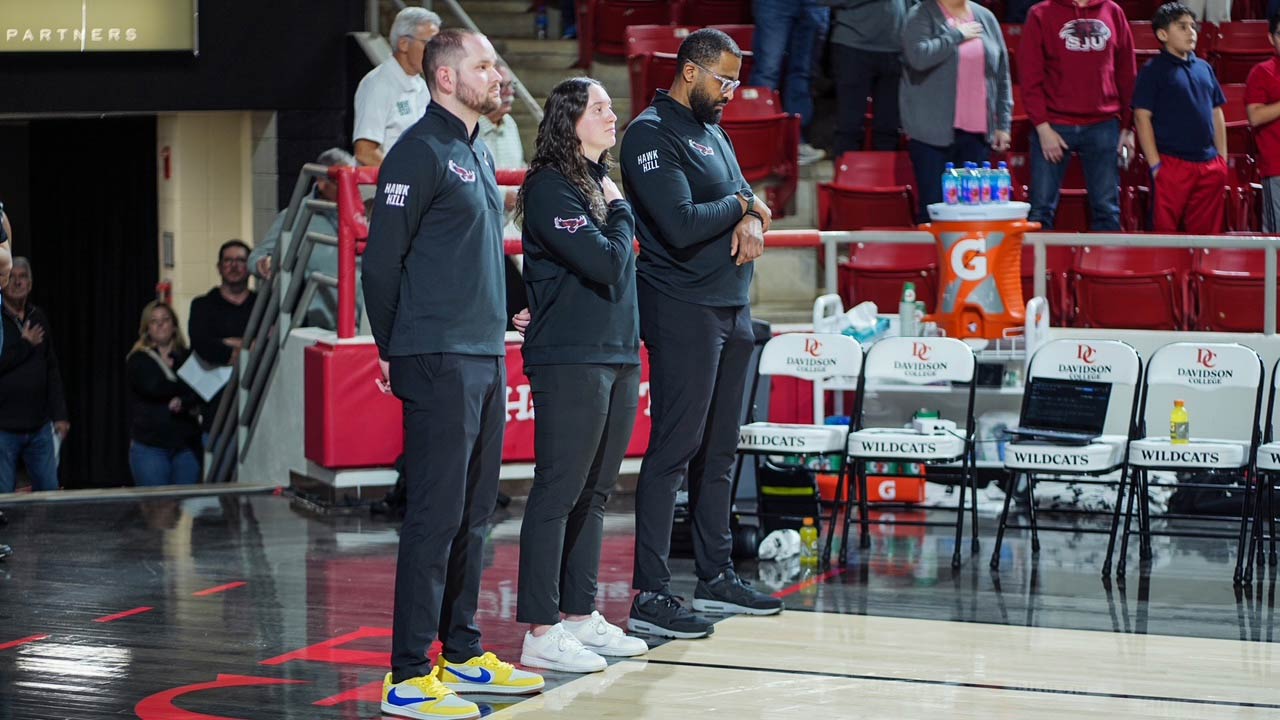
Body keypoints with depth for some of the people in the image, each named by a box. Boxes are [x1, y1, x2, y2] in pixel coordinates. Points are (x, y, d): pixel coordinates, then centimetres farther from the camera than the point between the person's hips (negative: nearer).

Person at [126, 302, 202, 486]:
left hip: (186, 444, 2)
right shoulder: (138, 360, 6)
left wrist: (182, 402, -19)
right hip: (149, 446, -2)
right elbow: (153, 387, -11)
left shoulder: (188, 358, 12)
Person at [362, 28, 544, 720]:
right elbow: (382, 259, -12)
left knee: (473, 515, 13)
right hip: (439, 364, -9)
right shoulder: (420, 152, -11)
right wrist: (393, 349, -5)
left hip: (487, 356, 9)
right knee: (435, 516, -9)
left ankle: (462, 654, 23)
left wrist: (497, 314, 16)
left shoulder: (479, 154, 17)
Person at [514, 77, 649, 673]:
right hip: (569, 361, -9)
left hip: (617, 355, 9)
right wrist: (620, 212, -3)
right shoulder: (550, 188, -11)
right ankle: (541, 631, -5)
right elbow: (606, 262, -18)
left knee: (594, 494, 12)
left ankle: (581, 614, 20)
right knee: (557, 494, -7)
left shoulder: (599, 183, 16)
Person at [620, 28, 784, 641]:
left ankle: (716, 577, 23)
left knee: (718, 451, 14)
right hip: (682, 309, -9)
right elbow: (682, 226, -23)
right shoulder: (653, 135, -12)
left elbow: (746, 201, 17)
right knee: (674, 448, -10)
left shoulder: (712, 131, 17)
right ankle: (649, 596, -11)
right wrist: (740, 205, -6)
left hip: (731, 308, 9)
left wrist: (752, 221, -7)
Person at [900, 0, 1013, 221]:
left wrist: (1003, 124, 11)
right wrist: (957, 35, -11)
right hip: (934, 133, -4)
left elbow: (1002, 74, 16)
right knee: (933, 205, -4)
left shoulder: (985, 18, 13)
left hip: (978, 131, 4)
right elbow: (918, 56, -21)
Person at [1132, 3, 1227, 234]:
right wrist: (1155, 164, -11)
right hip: (1172, 164, -6)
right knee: (1166, 231, -5)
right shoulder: (1154, 70, -4)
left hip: (1209, 165, 6)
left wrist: (1222, 158, 13)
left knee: (1207, 232, 8)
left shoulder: (1204, 68, 14)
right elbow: (1142, 117, -7)